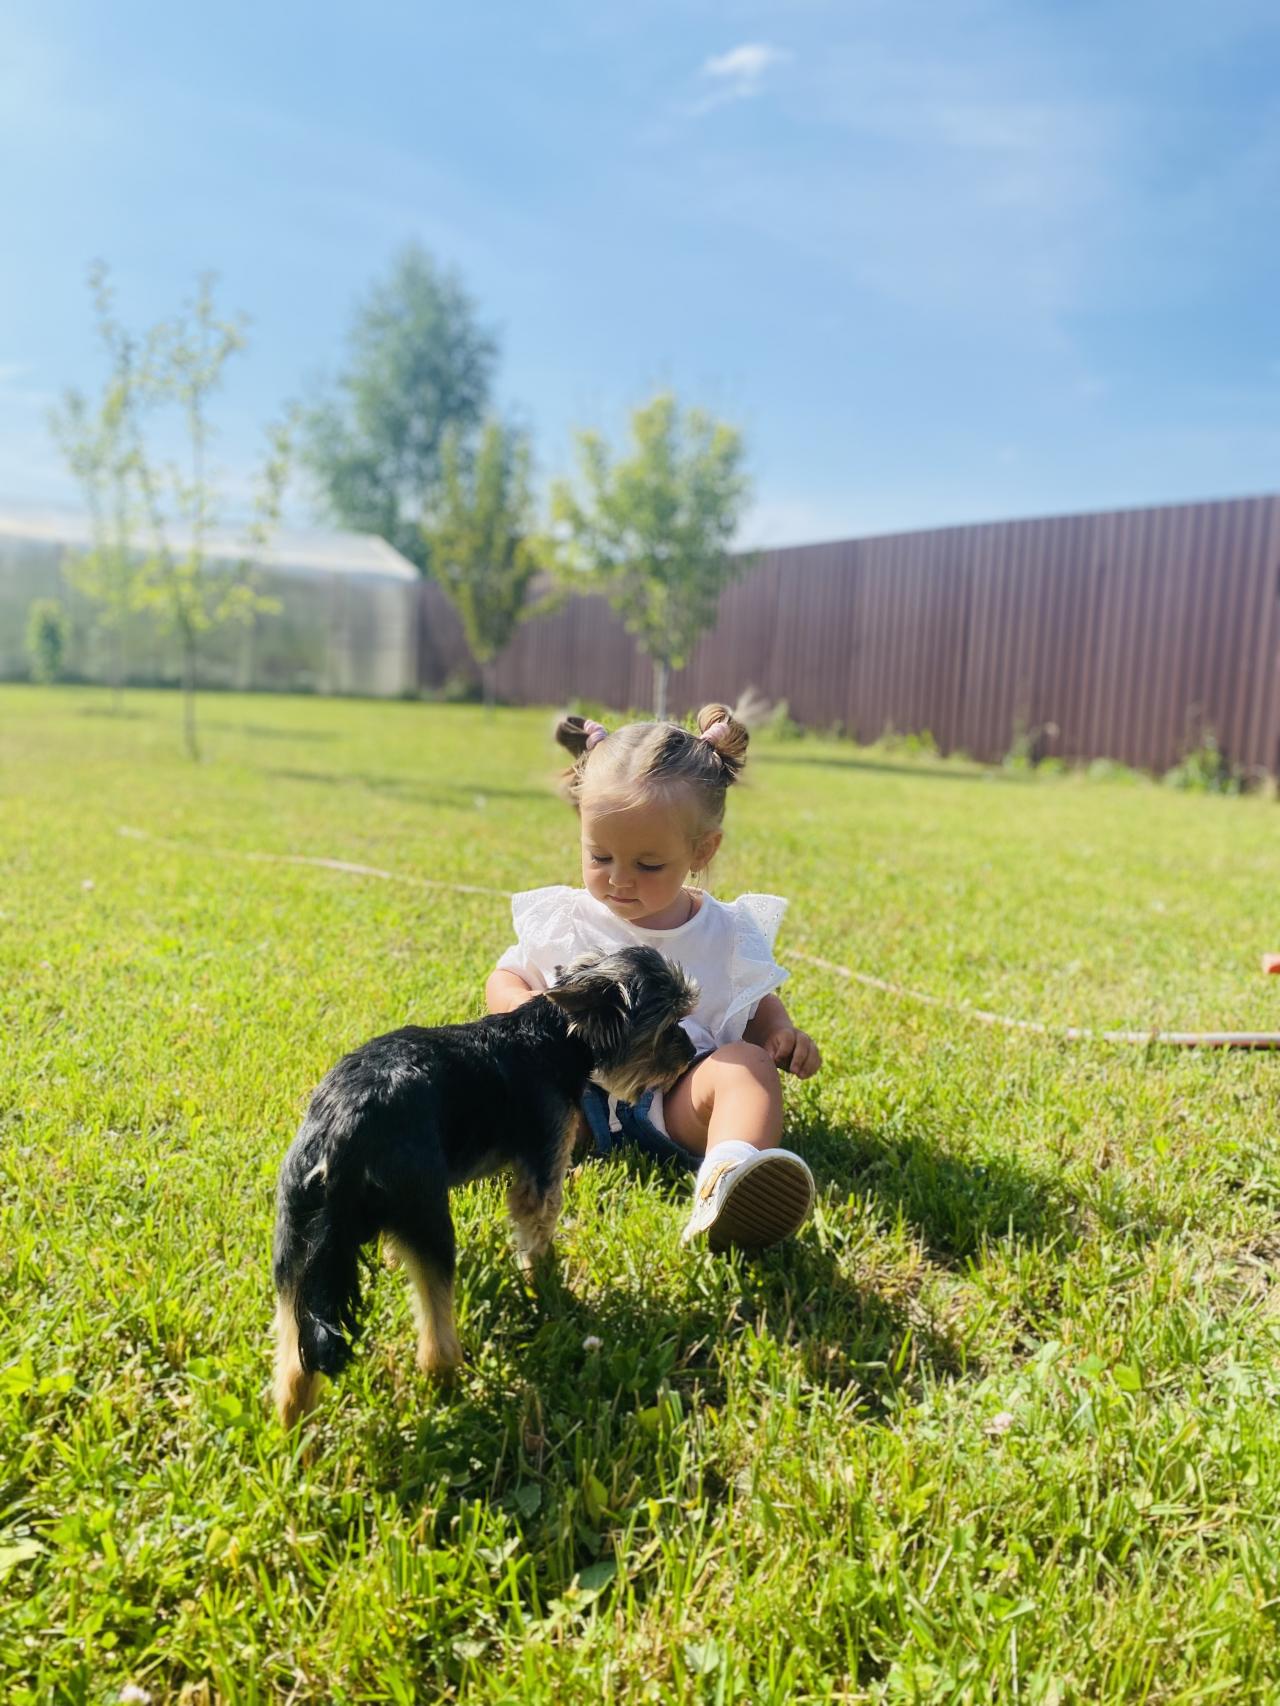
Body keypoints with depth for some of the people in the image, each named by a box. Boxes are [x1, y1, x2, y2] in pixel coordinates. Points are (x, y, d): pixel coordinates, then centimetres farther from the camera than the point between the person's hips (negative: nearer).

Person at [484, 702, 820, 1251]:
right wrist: (525, 1007, -9)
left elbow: (757, 1004, 20)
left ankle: (726, 1175, -58)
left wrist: (780, 1033, -4)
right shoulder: (562, 919, 8)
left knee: (748, 1061, -29)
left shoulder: (728, 933, 8)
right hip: (577, 1093, 1)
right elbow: (504, 979, 16)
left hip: (676, 1099, -1)